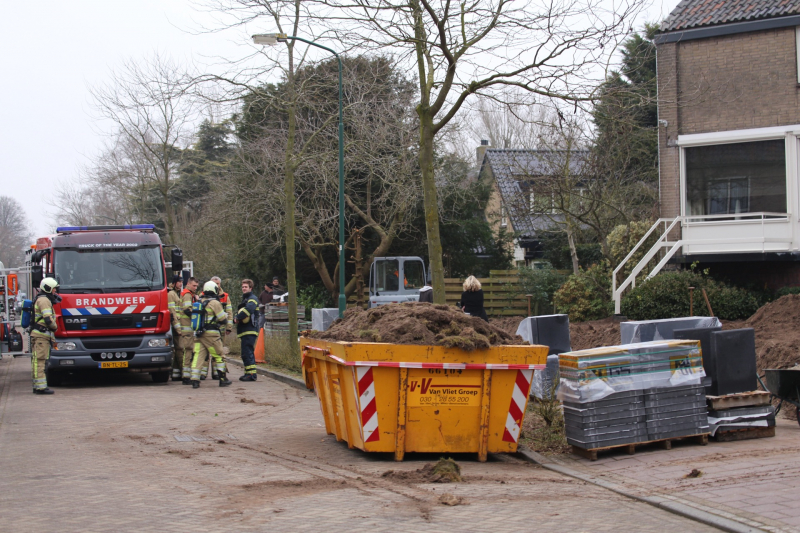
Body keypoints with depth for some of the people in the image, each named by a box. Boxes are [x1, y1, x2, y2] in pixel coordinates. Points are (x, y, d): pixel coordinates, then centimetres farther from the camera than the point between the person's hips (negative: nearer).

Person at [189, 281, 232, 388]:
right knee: (218, 356, 7)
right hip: (211, 334, -6)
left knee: (198, 356, 0)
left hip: (198, 334, 6)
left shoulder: (199, 302, 13)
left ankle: (195, 380, -9)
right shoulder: (215, 303, -8)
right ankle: (223, 379, 14)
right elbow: (223, 319, -5)